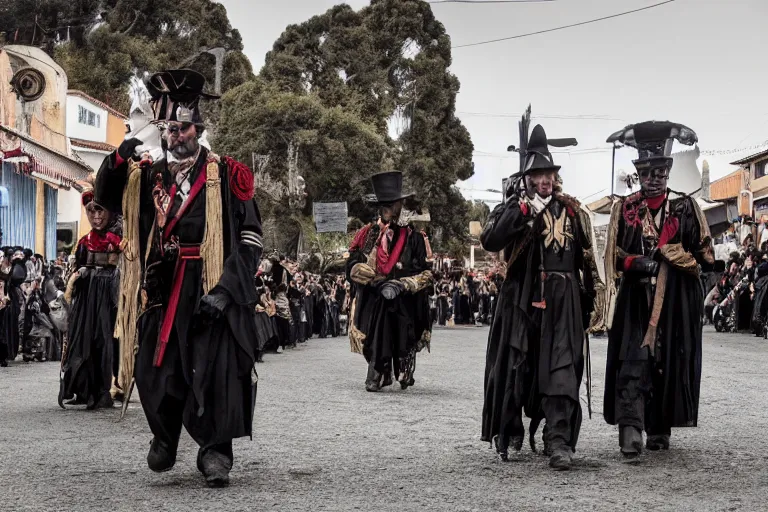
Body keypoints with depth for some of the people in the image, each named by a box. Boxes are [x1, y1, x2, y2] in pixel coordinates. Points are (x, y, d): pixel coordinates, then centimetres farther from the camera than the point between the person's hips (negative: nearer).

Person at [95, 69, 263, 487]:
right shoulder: (149, 175, 12)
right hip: (162, 290, 3)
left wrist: (226, 288, -13)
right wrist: (118, 161, -10)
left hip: (211, 290, -3)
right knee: (156, 367, 6)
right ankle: (165, 436, 31)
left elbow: (250, 237, -3)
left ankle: (216, 452, 5)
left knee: (215, 370, -6)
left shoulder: (225, 176, 1)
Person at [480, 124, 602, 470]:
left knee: (561, 369, -9)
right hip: (521, 300, -1)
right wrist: (524, 209, -20)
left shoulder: (572, 212, 10)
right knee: (515, 366, 6)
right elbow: (490, 241, -16)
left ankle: (559, 441, -12)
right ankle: (510, 435, 23)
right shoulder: (513, 207, 3)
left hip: (563, 302, 1)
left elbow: (587, 260, 16)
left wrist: (589, 300, 15)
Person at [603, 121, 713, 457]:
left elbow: (705, 257, 3)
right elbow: (614, 257, 9)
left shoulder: (686, 207, 6)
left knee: (671, 362, 5)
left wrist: (666, 254, -11)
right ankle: (630, 430, -19)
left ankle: (660, 429, 18)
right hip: (636, 300, 0)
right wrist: (635, 263, -12)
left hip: (676, 301, 1)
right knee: (633, 360, -12)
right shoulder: (624, 209, 9)